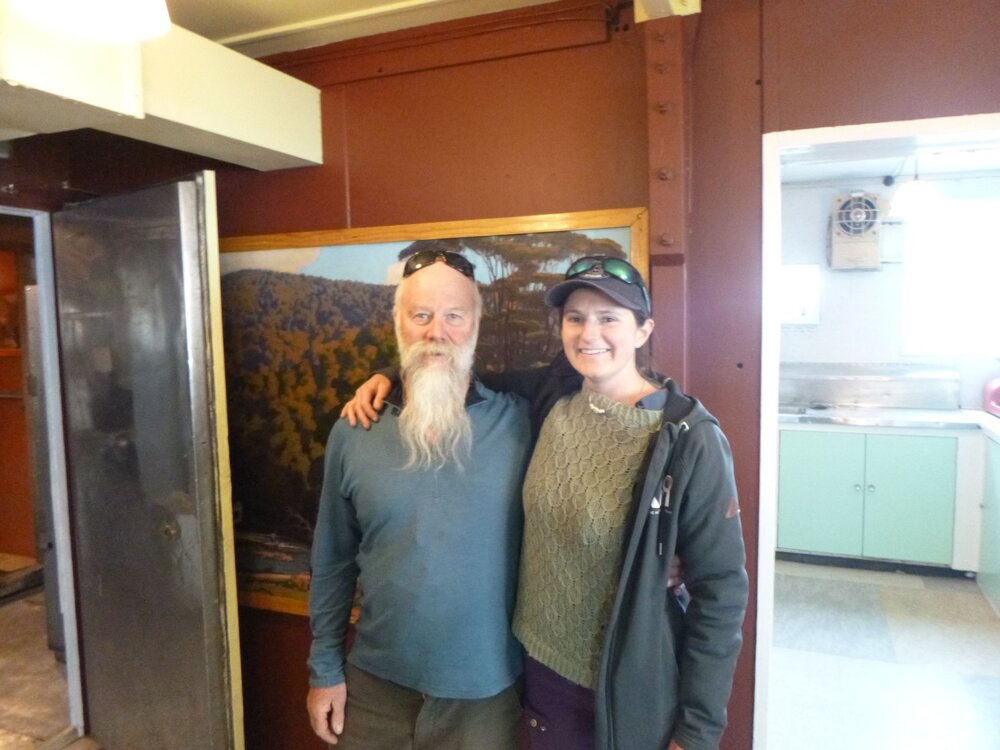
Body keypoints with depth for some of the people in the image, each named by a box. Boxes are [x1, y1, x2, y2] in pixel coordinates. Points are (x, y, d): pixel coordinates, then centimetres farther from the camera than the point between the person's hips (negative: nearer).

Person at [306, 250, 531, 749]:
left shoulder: (520, 421, -12)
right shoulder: (353, 432, -5)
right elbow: (332, 564, 2)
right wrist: (324, 670, 4)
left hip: (487, 691, -1)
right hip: (375, 686, 2)